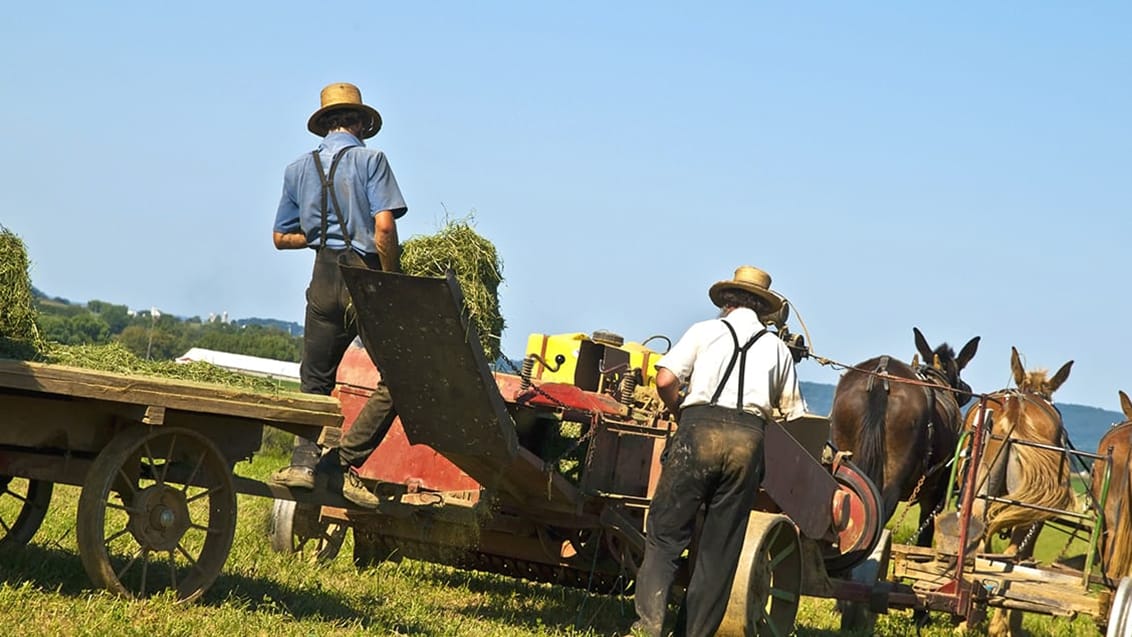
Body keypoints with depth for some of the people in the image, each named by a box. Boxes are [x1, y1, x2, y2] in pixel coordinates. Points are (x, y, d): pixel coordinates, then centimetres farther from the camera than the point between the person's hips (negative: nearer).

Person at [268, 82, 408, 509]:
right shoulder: (370, 160, -3)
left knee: (315, 379, 15)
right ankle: (345, 462, -8)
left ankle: (305, 460, -1)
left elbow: (281, 237, 17)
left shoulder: (299, 170, 12)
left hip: (325, 280, 5)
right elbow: (384, 226, -14)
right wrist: (392, 282, -7)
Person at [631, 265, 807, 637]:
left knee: (665, 532, 2)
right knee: (720, 547, 9)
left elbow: (665, 381, 1)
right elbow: (794, 414, 18)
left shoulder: (705, 330, 13)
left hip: (700, 428, -2)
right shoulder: (777, 347, 21)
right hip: (749, 439, 2)